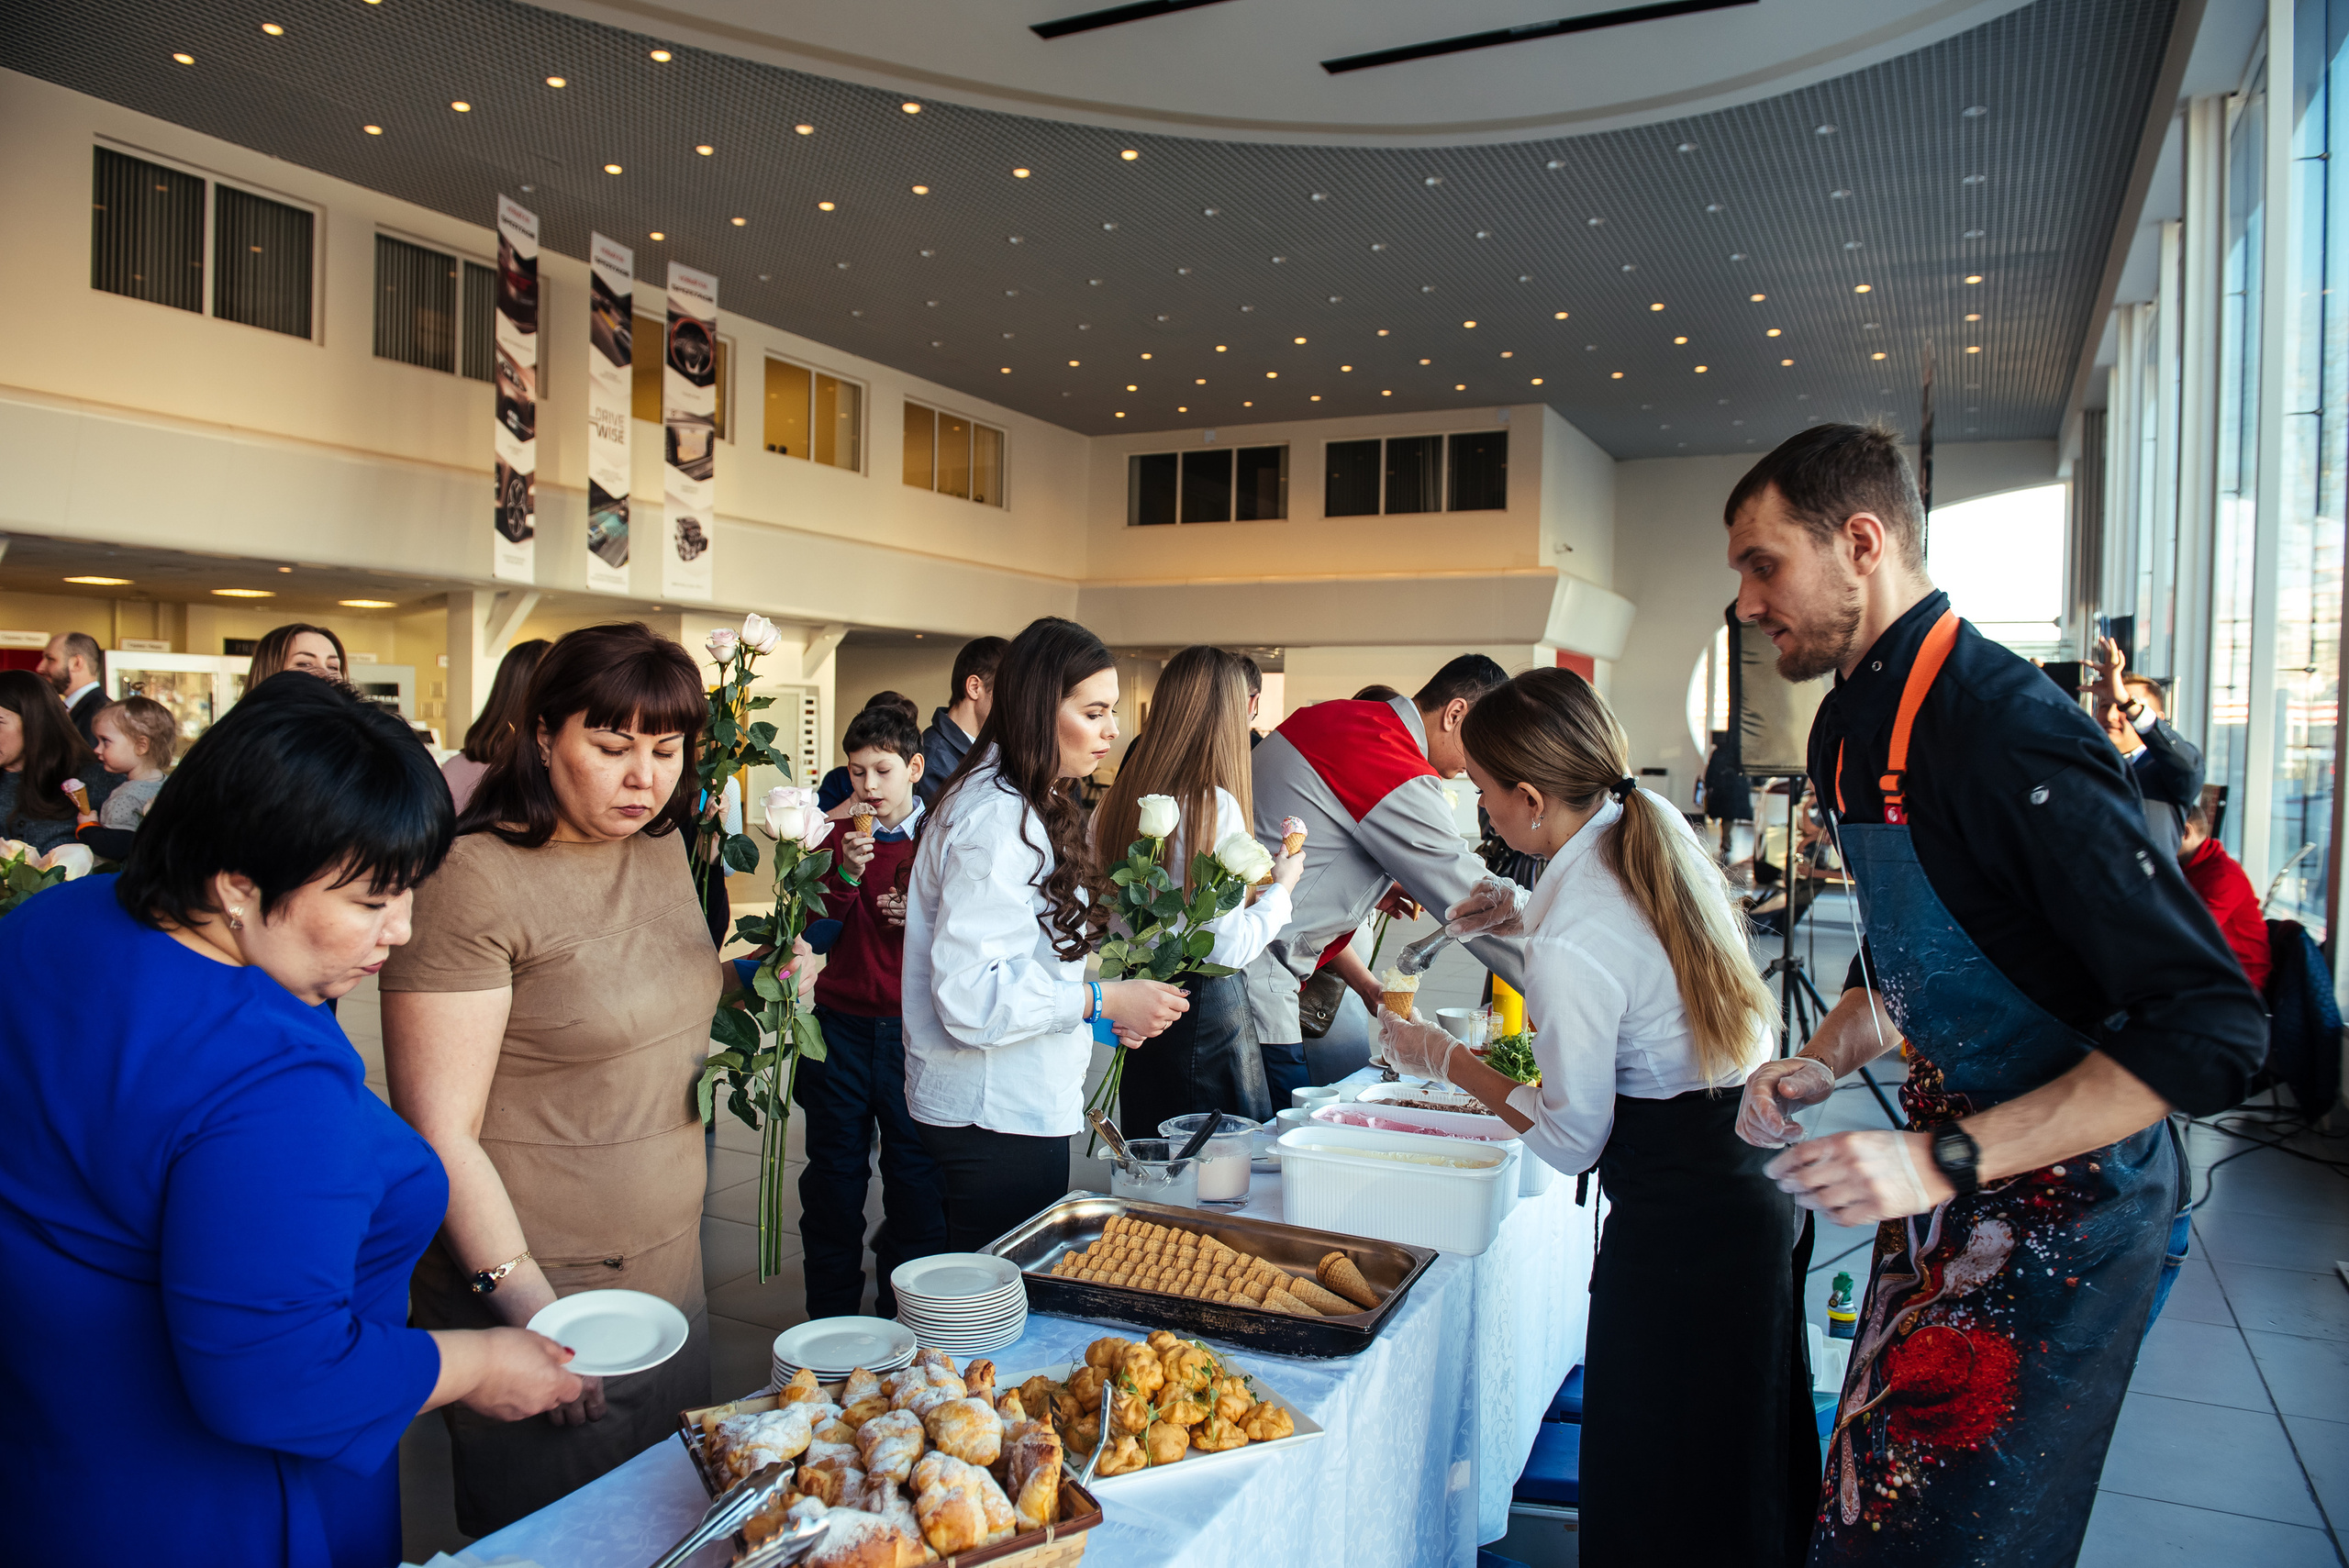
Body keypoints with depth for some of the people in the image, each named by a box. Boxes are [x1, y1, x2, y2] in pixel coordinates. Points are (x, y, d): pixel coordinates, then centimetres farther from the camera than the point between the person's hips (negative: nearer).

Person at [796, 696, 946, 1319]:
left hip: (914, 1027, -2)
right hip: (843, 1024, 2)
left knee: (914, 1172, 4)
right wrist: (846, 873, -18)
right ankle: (831, 1319, 25)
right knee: (834, 1170, 10)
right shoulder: (841, 837, 6)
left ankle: (906, 1311, 22)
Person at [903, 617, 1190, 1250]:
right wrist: (1101, 1000, -20)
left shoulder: (1025, 806, 12)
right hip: (996, 1119, -10)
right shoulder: (995, 821, -21)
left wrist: (1103, 1004, 9)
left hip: (1014, 1104, 10)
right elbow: (969, 996, -26)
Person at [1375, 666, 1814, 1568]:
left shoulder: (1567, 944, -27)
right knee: (1746, 1468, 28)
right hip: (1760, 1169, 9)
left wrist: (1444, 1061, -4)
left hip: (1681, 1220, -9)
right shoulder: (1661, 829, -3)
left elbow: (1572, 1140, -14)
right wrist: (1526, 917, 11)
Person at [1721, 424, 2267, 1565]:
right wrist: (1826, 1061, -1)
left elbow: (2211, 1027, -26)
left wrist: (1944, 1162, -29)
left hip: (2057, 1202, -8)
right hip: (1950, 1176, 8)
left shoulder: (2009, 732, -26)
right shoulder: (1850, 726, 4)